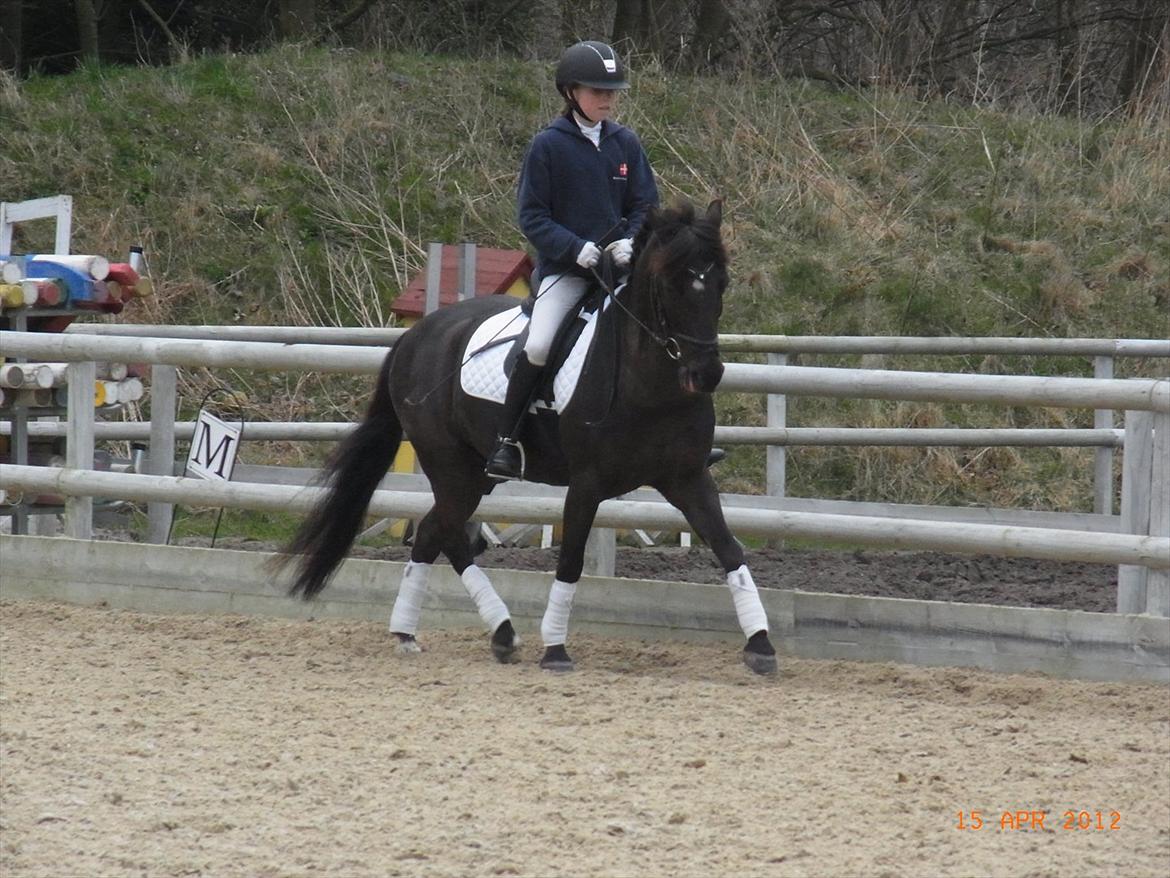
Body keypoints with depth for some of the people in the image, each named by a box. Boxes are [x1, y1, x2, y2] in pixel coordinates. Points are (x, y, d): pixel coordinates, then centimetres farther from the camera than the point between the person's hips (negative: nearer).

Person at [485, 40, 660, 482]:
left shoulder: (625, 143, 7)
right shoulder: (547, 145, -4)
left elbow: (645, 206, 10)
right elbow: (531, 215, -4)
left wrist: (630, 241, -11)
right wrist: (575, 247, -18)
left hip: (620, 265, 4)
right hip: (563, 267, -4)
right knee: (538, 345, -25)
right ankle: (505, 441, -13)